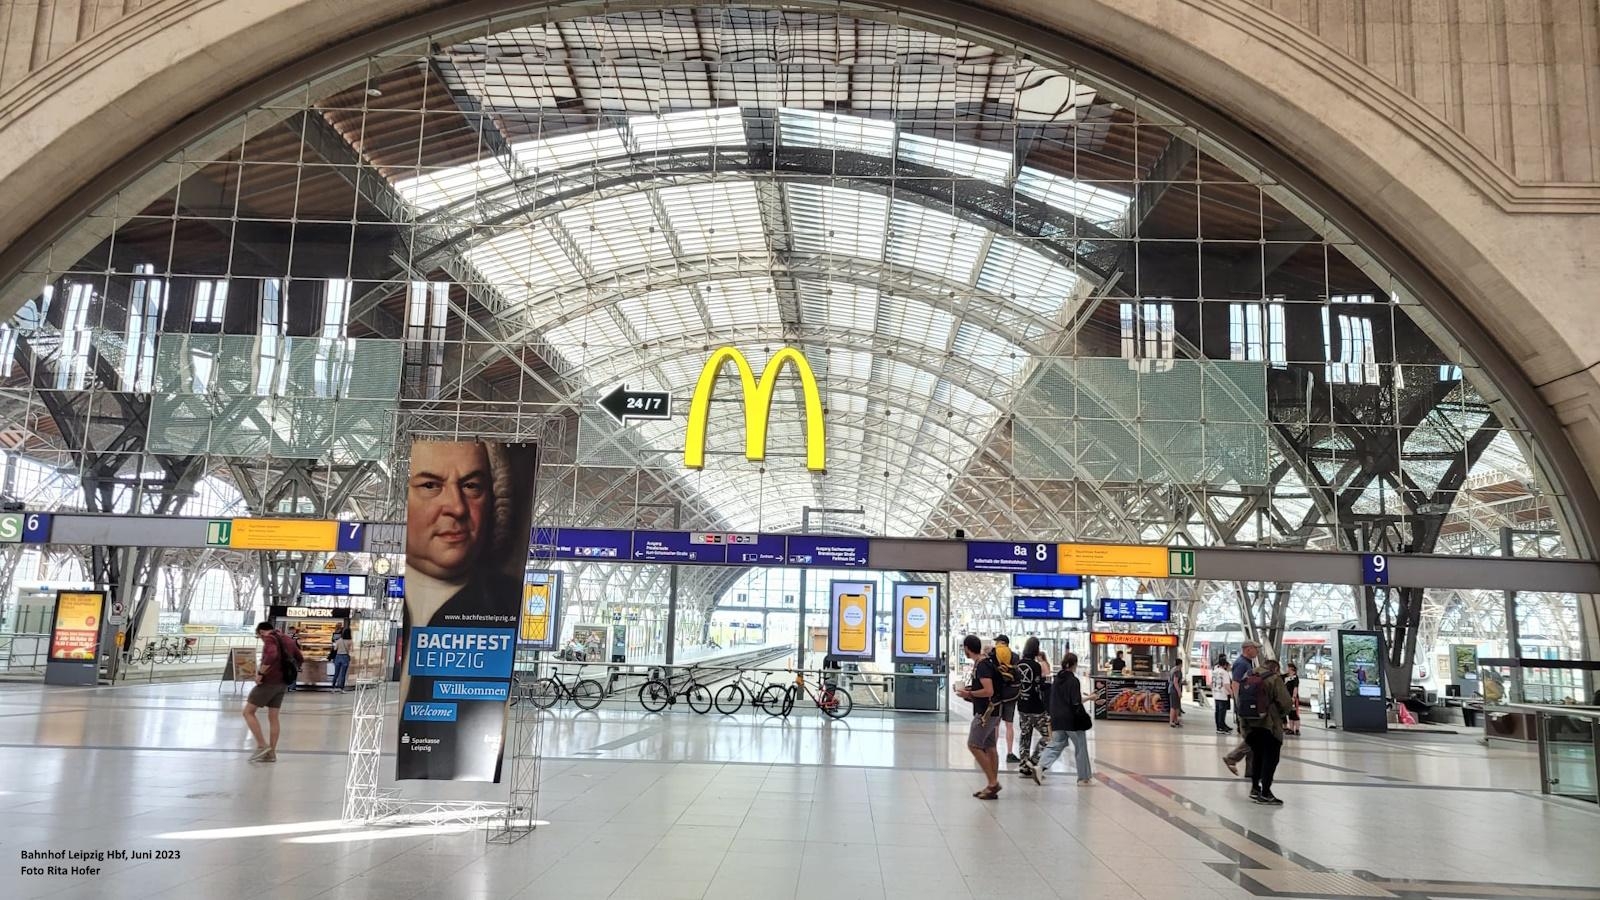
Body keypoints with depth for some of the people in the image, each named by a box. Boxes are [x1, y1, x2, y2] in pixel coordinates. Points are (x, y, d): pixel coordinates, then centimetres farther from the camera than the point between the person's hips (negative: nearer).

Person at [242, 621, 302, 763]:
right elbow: (300, 660, 21)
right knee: (273, 717, 13)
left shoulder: (269, 639, -9)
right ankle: (271, 753, 14)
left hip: (269, 681, -8)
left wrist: (260, 673, -21)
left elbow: (271, 655, -29)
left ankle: (262, 745, -5)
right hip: (283, 683, 8)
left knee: (248, 712, 3)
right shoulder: (288, 639, 16)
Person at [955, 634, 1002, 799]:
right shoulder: (985, 662, 12)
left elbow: (988, 691, -25)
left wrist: (969, 694, -14)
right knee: (990, 747, 10)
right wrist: (970, 690, 14)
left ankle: (993, 782, -6)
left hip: (985, 712, -10)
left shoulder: (982, 665, -18)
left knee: (973, 745, -7)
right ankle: (993, 785, 14)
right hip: (991, 711, 10)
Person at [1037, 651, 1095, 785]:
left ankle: (1041, 767, -15)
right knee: (1081, 749, 8)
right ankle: (1084, 777, 16)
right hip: (1072, 720, -6)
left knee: (1055, 745, 7)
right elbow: (1076, 704, -16)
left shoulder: (1057, 680, 9)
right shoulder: (1074, 681, -13)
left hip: (1057, 720, 6)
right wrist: (1086, 718, -8)